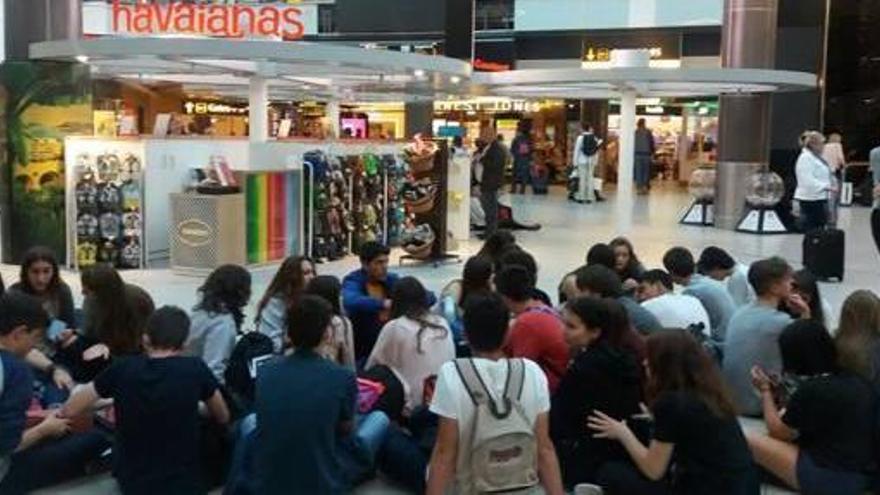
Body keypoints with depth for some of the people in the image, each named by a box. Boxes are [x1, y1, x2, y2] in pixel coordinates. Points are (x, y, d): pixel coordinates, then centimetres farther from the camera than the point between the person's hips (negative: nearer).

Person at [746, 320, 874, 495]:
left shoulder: (810, 390, -20)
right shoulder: (856, 380, 4)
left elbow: (777, 432, -3)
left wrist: (765, 390, 7)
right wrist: (779, 393, 14)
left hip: (832, 480, -9)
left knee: (752, 440, -4)